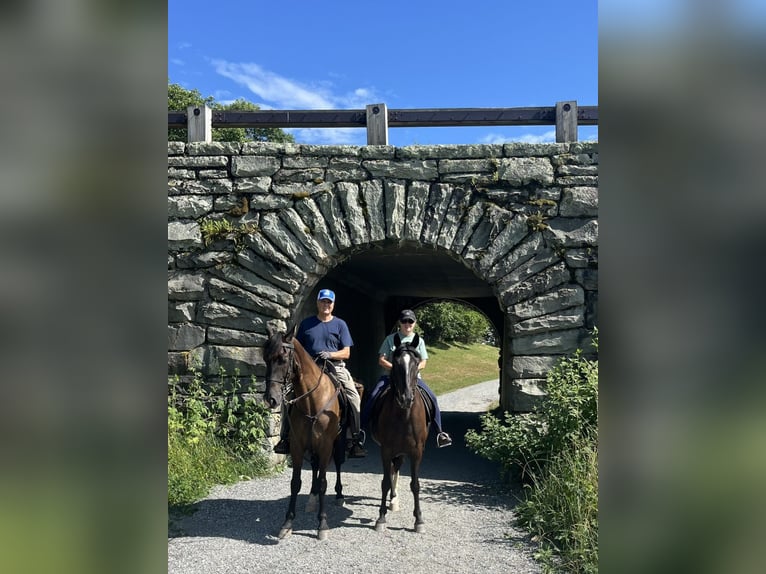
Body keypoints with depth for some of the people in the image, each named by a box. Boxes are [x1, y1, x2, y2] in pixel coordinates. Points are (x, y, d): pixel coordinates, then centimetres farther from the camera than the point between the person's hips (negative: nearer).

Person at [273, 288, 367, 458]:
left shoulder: (340, 324, 9)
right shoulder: (306, 323, 12)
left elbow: (346, 353, 4)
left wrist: (330, 354, -14)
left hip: (335, 367, -1)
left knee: (354, 396, -22)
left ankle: (357, 440, -13)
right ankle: (285, 438, -3)